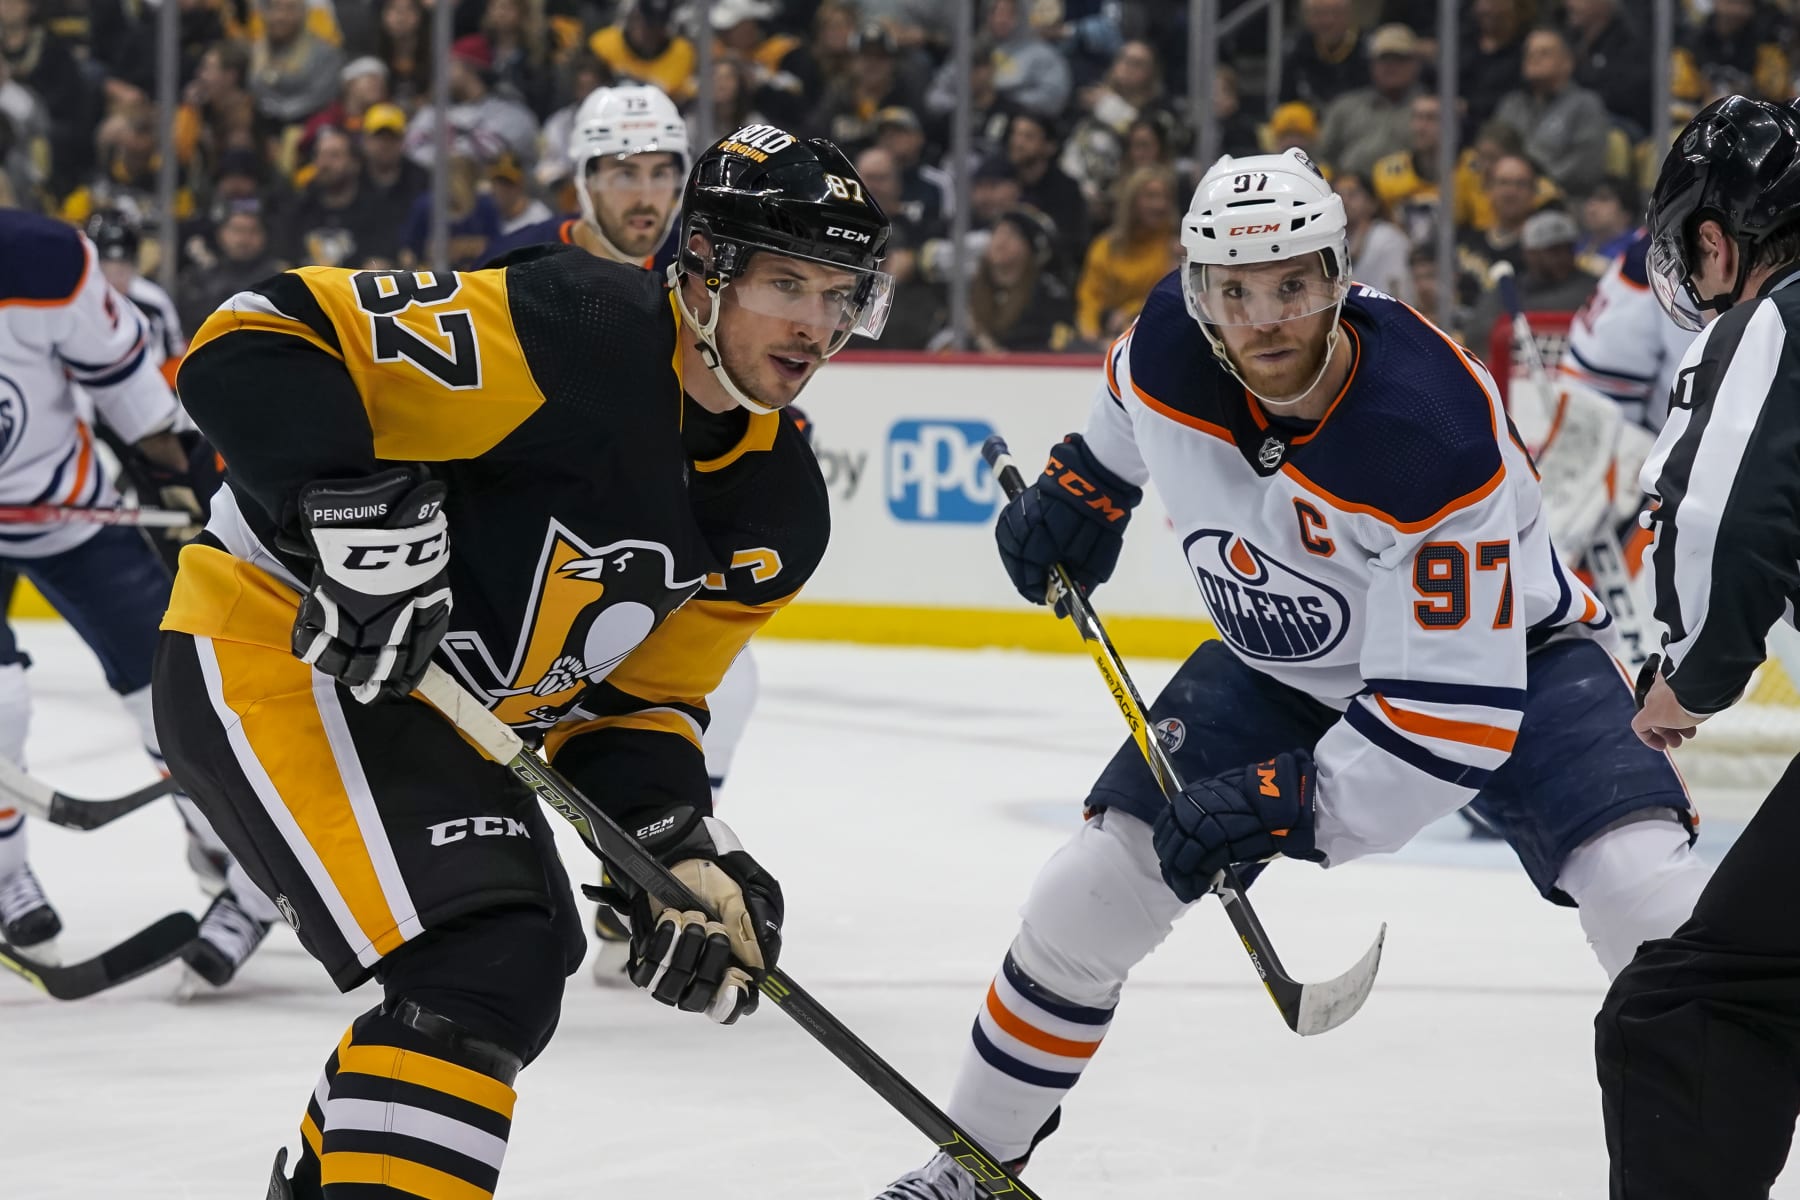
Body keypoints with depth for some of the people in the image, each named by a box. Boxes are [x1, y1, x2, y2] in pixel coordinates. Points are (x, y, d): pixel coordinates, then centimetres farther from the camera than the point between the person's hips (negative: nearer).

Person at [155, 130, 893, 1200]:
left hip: (429, 702, 10)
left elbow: (628, 704, 8)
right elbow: (256, 349, -27)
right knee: (479, 971, -23)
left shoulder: (779, 507, 2)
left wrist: (679, 851, -9)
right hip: (275, 654, -10)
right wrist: (362, 512, -38)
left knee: (523, 967, 24)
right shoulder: (568, 330, -24)